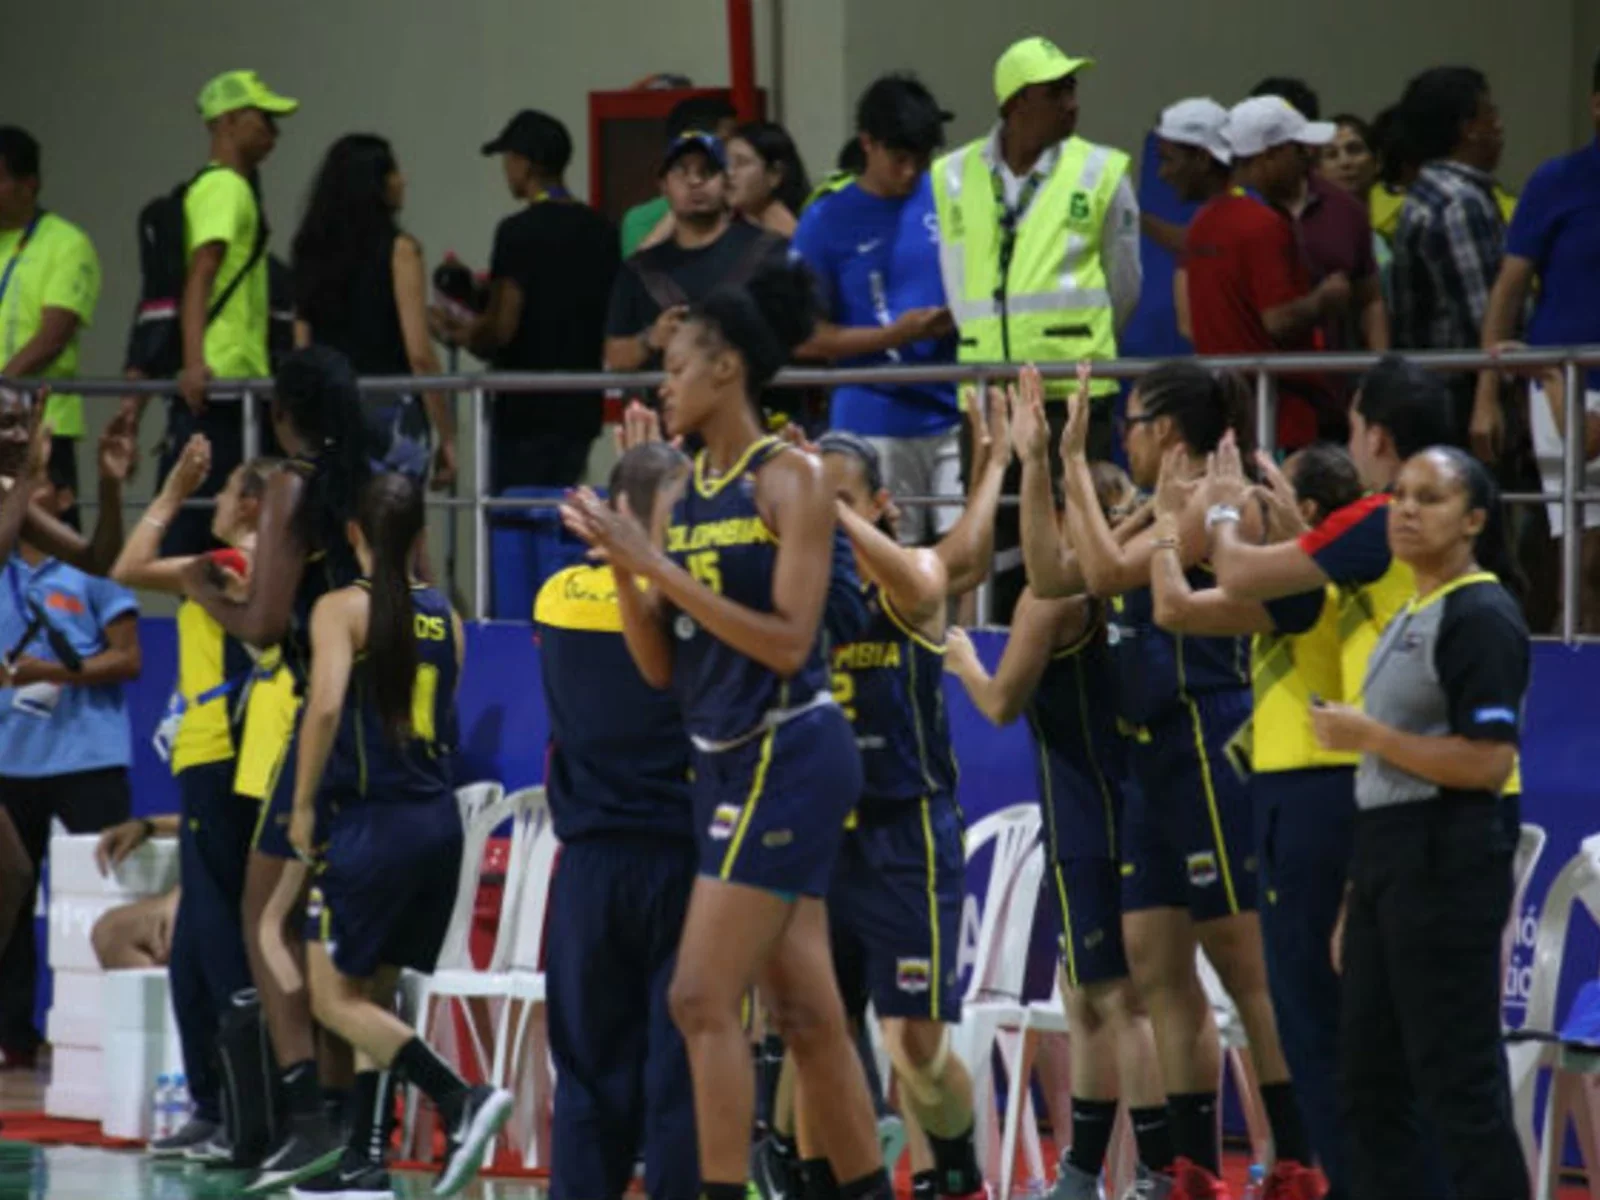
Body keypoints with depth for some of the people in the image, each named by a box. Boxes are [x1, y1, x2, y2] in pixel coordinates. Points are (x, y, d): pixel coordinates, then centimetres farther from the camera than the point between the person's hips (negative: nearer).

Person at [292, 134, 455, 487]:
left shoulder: (313, 251, 9)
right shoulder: (398, 250, -6)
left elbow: (302, 351, 11)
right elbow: (419, 354, -10)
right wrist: (446, 437, -5)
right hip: (389, 406, -5)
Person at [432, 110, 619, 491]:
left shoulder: (520, 232, -13)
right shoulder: (601, 231, 8)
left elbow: (500, 331, -17)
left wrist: (457, 332, 3)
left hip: (526, 412, -7)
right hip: (581, 409, 7)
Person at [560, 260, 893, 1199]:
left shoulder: (790, 480, -10)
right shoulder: (687, 492, 11)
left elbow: (787, 640, -18)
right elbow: (660, 664, 12)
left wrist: (659, 565, -18)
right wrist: (623, 564, -4)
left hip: (787, 759, -8)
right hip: (732, 760, 8)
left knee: (705, 1000, -12)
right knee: (807, 1012, 10)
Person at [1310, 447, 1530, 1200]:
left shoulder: (1481, 617, -12)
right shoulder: (1409, 617, 17)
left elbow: (1489, 762, -21)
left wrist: (1369, 737, -18)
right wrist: (1355, 904, 20)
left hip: (1447, 864, -10)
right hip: (1387, 856, 10)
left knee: (1458, 1081, -8)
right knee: (1369, 1077, 11)